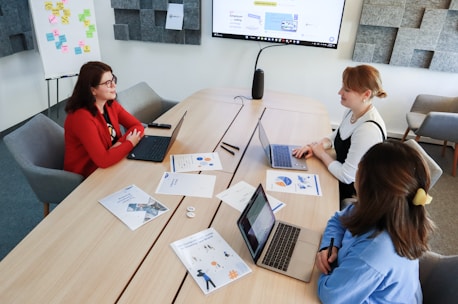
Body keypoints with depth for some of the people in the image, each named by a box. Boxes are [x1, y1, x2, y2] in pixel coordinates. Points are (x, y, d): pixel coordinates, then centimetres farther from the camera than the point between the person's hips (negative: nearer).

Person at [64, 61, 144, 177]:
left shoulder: (111, 105, -1)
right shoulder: (82, 117, -25)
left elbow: (138, 126, 0)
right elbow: (103, 160, -30)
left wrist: (119, 143, -17)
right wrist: (130, 143, -16)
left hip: (109, 167, 7)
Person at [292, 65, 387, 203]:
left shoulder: (368, 130, -32)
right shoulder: (352, 111, -6)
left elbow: (347, 176, -27)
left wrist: (321, 153, -14)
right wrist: (317, 145, -7)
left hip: (352, 192, -7)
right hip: (340, 175, 7)